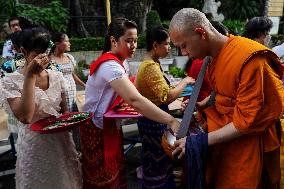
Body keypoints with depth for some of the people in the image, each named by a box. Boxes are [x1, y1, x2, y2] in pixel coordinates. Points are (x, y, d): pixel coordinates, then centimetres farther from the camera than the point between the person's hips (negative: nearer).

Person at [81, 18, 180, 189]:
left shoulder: (116, 62, 5)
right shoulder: (110, 65, -27)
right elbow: (135, 100, -40)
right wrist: (171, 121, -43)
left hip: (109, 125, 9)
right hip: (98, 129, -9)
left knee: (116, 175, 20)